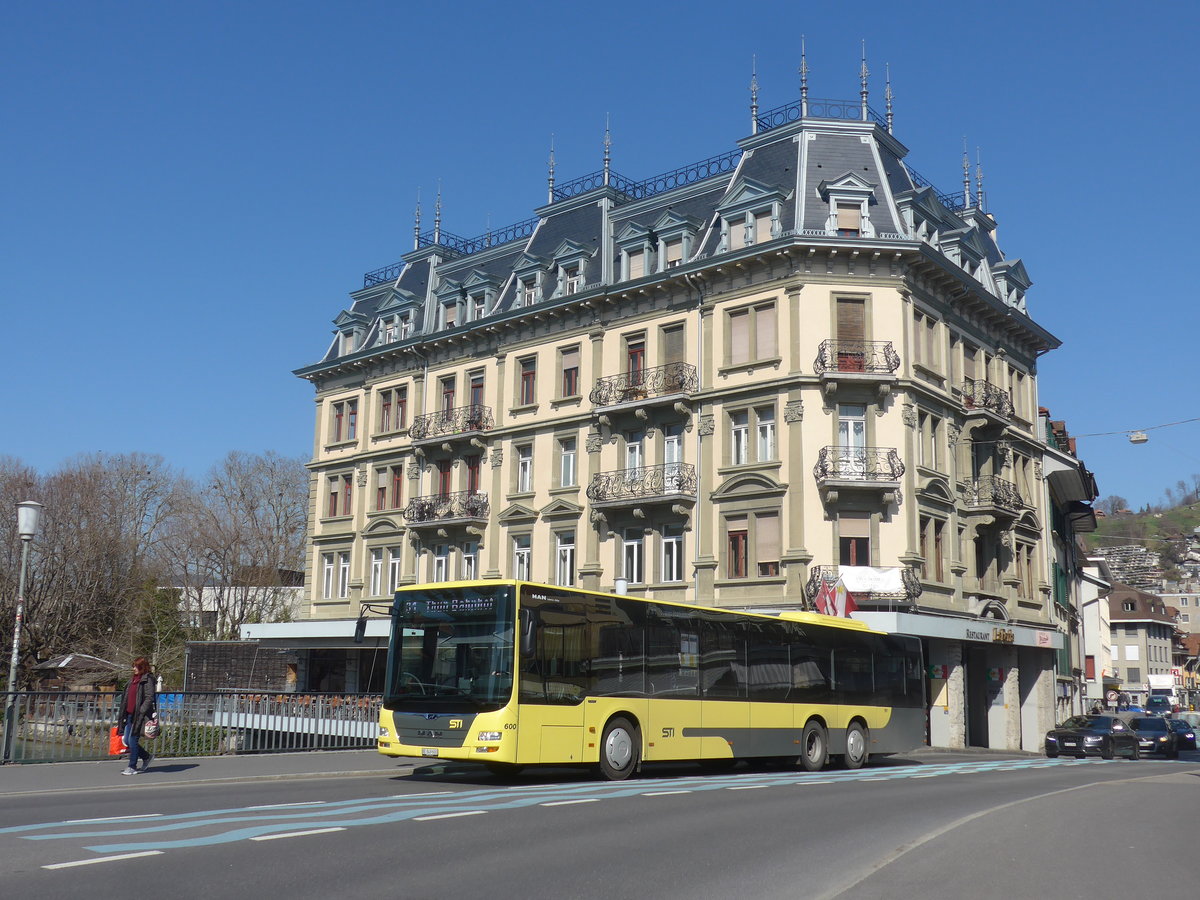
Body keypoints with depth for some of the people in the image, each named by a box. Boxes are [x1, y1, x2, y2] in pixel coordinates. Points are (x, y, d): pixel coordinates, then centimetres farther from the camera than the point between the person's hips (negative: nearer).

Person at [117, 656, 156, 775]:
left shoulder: (148, 680, -10)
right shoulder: (133, 679, 16)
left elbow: (149, 698, -16)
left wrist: (141, 712, -22)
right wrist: (123, 714, 18)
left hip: (139, 716, -9)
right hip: (130, 715, 9)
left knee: (132, 740, -6)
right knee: (127, 741, 9)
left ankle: (132, 767, 5)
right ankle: (147, 756, 27)